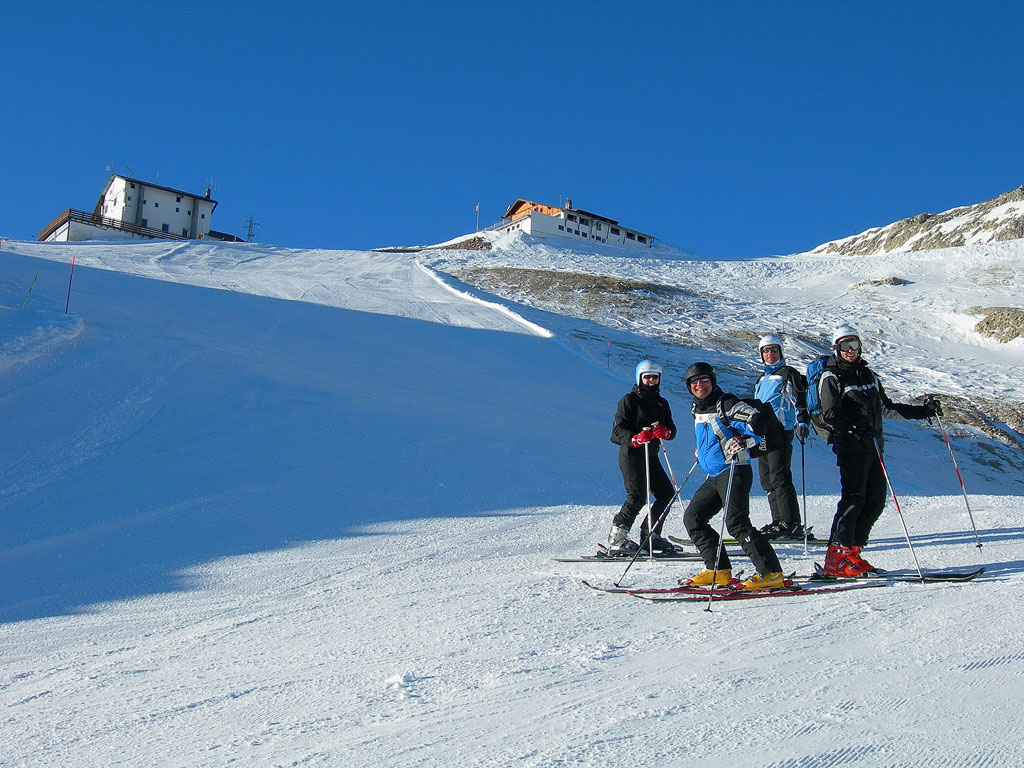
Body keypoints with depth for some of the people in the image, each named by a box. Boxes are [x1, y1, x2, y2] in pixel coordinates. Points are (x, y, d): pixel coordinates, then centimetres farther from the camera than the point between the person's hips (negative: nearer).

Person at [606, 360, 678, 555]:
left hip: (651, 455, 7)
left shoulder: (662, 403, 16)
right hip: (631, 454, -7)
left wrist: (665, 432, -15)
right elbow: (618, 430, -11)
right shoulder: (629, 400, -4)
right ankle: (616, 538, -17)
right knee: (637, 497, -20)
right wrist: (635, 439, -30)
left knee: (667, 493, 4)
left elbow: (672, 428, 10)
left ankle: (650, 534, 16)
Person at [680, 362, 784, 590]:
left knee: (737, 523, -18)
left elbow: (756, 420, -19)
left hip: (734, 471, -9)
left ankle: (771, 573, -13)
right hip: (713, 477, 9)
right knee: (692, 518, 6)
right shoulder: (697, 410, 18)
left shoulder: (725, 403, -8)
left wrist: (745, 440, -34)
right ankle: (719, 571, 9)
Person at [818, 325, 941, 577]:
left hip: (872, 446, 7)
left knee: (875, 501, 3)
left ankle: (852, 552, 11)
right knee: (854, 499, -16)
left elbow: (887, 408, 29)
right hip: (850, 446, -7)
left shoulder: (868, 375, 22)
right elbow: (831, 414, -13)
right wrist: (852, 431, -30)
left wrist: (923, 411, 23)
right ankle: (836, 559, -16)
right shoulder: (831, 377, 0)